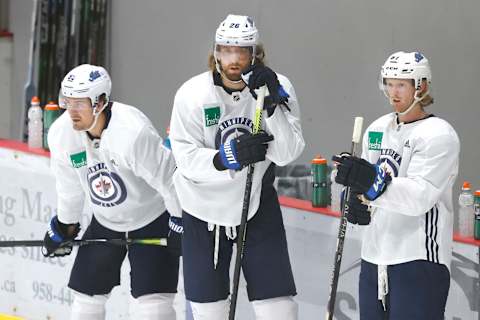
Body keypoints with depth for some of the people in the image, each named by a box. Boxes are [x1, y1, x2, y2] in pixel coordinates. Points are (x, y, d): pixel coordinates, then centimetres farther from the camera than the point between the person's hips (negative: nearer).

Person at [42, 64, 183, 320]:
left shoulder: (133, 132, -33)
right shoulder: (61, 133, -12)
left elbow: (167, 177, -25)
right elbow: (70, 185, 6)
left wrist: (180, 224, -18)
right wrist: (65, 225, 15)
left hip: (152, 219, -6)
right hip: (105, 222, 6)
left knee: (150, 299, -13)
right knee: (87, 293, 9)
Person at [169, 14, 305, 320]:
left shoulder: (277, 87, -13)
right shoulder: (193, 94, -16)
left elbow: (286, 154, -19)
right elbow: (187, 159, -17)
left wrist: (271, 106, -31)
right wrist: (228, 158, -34)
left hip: (258, 205, 0)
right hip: (204, 206, 0)